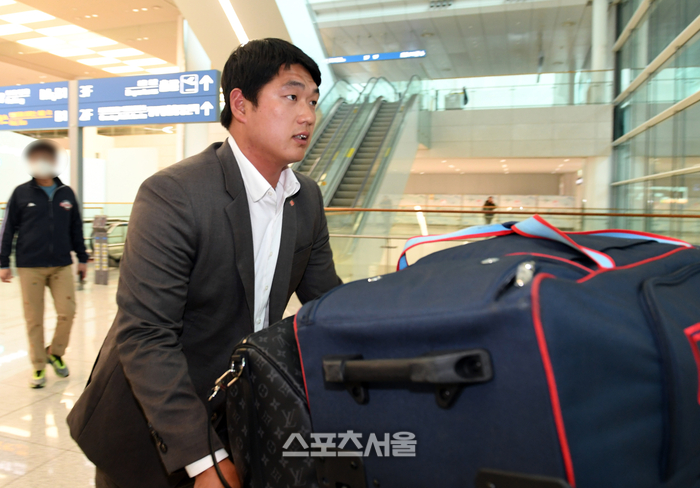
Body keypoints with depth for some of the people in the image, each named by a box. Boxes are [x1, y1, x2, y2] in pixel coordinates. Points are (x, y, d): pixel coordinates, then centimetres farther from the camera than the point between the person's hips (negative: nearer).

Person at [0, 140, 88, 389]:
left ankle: (56, 353, 21)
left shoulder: (66, 193, 7)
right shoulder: (21, 193, 0)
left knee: (67, 311, -4)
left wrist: (82, 258, 13)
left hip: (62, 265, 2)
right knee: (34, 318, 3)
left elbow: (76, 228, 12)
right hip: (30, 267, -2)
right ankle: (38, 366, 17)